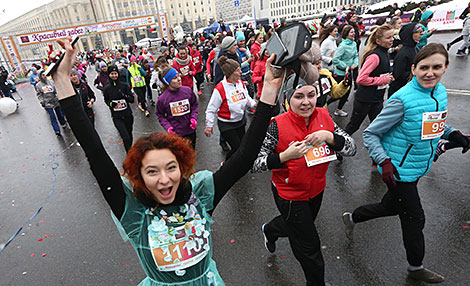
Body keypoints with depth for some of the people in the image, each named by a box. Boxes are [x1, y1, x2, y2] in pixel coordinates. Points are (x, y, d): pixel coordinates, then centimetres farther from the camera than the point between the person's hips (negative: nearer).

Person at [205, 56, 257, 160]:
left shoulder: (241, 83, -2)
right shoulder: (220, 89, -22)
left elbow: (247, 98, 14)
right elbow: (211, 109, -14)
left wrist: (254, 104, -5)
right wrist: (209, 126, -12)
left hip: (240, 120, 7)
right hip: (226, 124, -7)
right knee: (237, 147, -6)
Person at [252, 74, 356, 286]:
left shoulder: (323, 117, -10)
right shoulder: (278, 126, -25)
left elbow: (352, 149, -9)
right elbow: (253, 164, -23)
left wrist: (329, 136, -27)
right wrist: (285, 156, -35)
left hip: (316, 190, 6)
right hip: (290, 195, -5)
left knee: (299, 226, 32)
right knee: (309, 245, 12)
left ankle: (270, 230, 64)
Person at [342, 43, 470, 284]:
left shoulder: (440, 92, 1)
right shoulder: (402, 100, -22)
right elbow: (370, 134, -19)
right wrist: (384, 161, -29)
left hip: (418, 168, 8)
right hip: (398, 171, -7)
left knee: (391, 206, 23)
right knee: (414, 219, 8)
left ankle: (351, 218, 48)